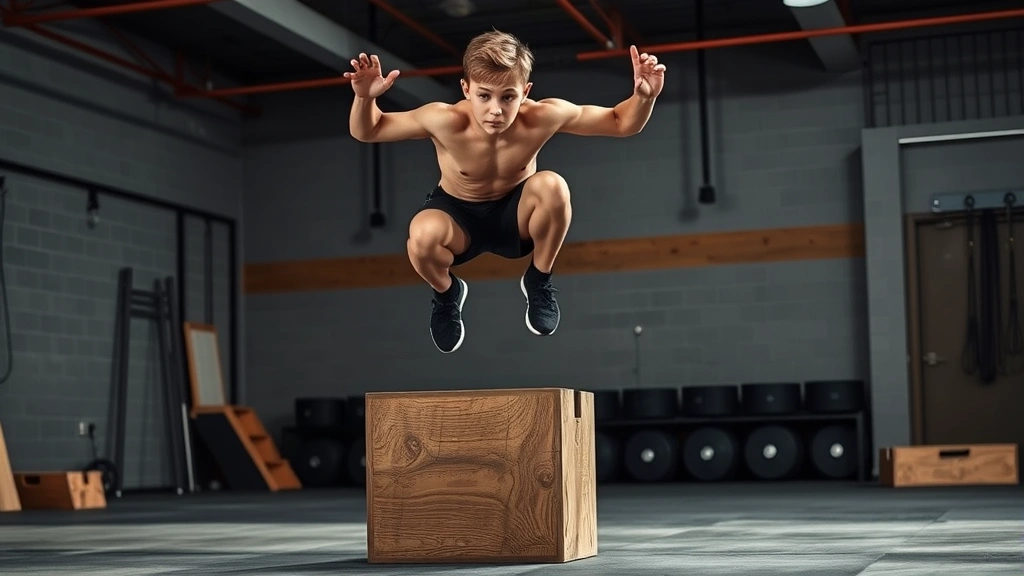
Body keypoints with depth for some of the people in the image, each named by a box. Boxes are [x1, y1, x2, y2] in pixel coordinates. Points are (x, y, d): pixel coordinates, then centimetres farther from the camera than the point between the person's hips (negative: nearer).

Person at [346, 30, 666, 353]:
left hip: (516, 212, 1)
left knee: (553, 186, -34)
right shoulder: (445, 121, -29)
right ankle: (446, 293, 4)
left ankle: (539, 281, -3)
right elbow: (366, 132, -18)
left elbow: (621, 123, -15)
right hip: (458, 216, -1)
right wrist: (365, 97, -40)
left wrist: (644, 96, -37)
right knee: (422, 235, -37)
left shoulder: (542, 117, -26)